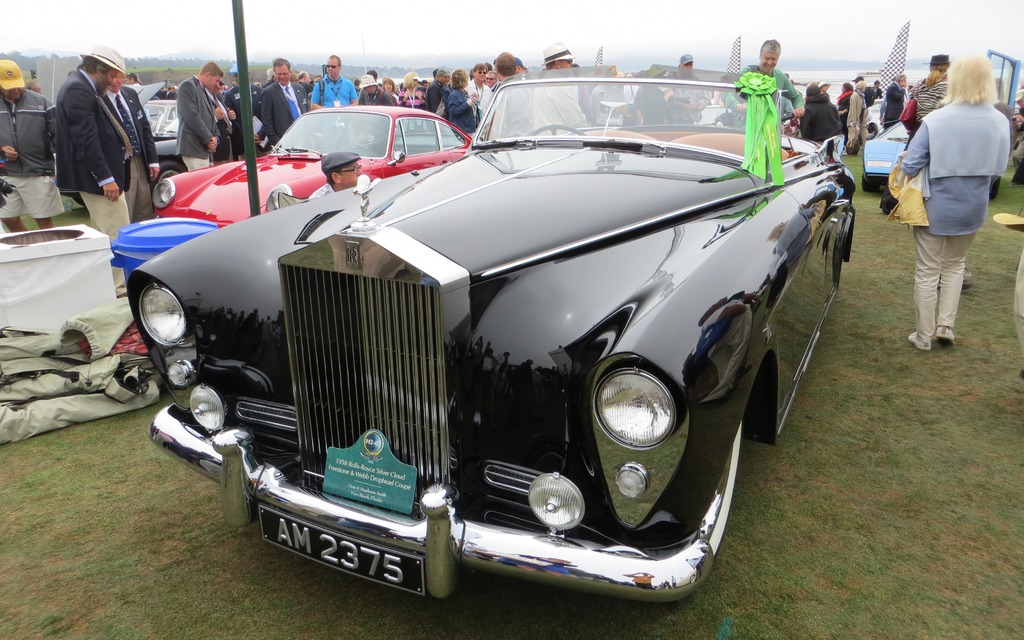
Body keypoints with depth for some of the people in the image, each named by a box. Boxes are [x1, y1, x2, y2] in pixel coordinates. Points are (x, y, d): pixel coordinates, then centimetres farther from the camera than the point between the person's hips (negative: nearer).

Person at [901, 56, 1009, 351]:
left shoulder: (935, 121, -20)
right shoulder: (1000, 122, -6)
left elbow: (910, 165, -18)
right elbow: (998, 169, 3)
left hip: (936, 207, -3)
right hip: (973, 208, 4)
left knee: (928, 271, 10)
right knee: (954, 264, 25)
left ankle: (924, 336, 18)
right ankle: (946, 325, 21)